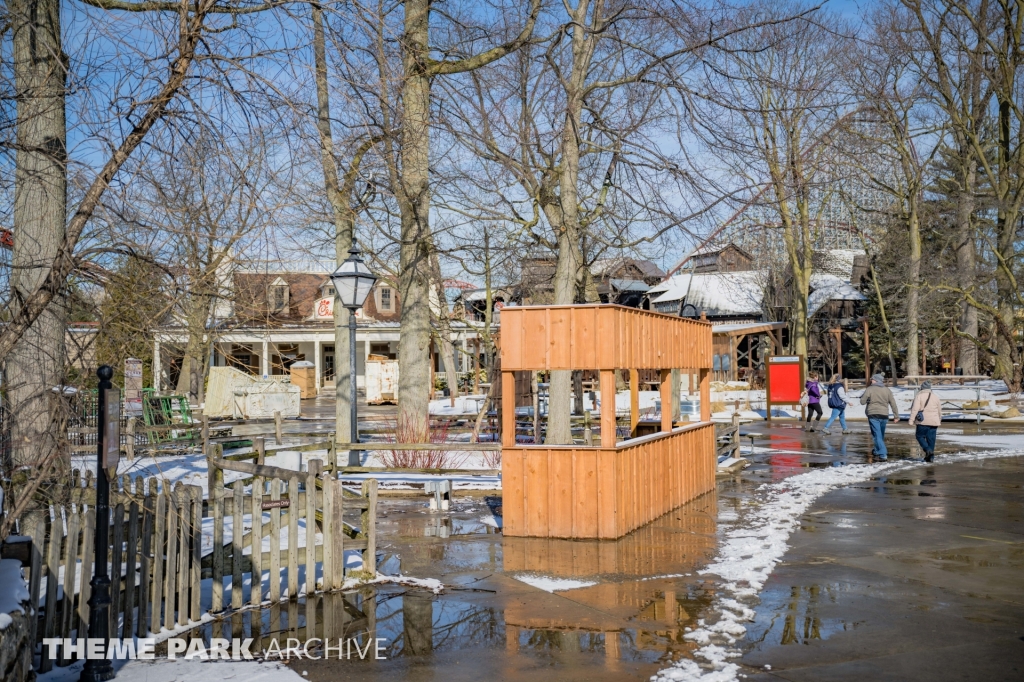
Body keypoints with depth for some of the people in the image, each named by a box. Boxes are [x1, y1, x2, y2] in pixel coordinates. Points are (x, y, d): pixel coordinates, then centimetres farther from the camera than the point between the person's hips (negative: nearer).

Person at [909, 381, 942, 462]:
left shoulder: (919, 396, -3)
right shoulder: (935, 397, 12)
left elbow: (915, 408, -15)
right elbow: (940, 410, 19)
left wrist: (911, 419, -17)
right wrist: (939, 420, 34)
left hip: (923, 421, -4)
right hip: (934, 422, 4)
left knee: (920, 436, 9)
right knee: (931, 439, 8)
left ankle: (928, 450, -12)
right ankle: (931, 456, 9)